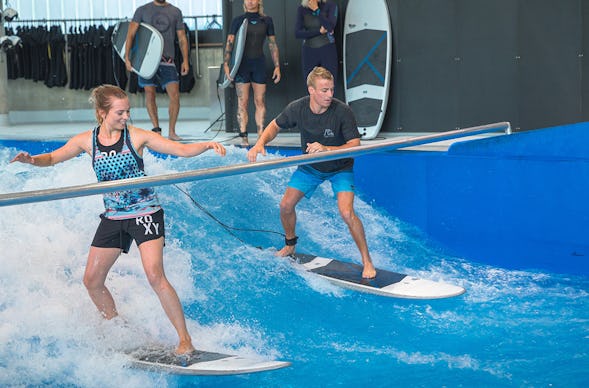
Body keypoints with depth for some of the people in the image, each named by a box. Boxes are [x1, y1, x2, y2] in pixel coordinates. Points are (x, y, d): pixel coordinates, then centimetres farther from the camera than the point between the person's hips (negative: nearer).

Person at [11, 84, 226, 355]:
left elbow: (181, 150, -10)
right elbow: (53, 158, 12)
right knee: (92, 281, 5)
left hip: (145, 213, -5)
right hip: (112, 217, 5)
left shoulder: (137, 136, -9)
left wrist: (207, 145, -28)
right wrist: (32, 160, -9)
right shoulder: (87, 141, 0)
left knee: (155, 276, -20)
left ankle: (185, 340, -12)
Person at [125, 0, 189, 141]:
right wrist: (127, 58, -8)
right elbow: (130, 34, 2)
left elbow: (182, 38, 12)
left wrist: (185, 60, 1)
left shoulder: (175, 12, 11)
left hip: (167, 60, 1)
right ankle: (156, 129, 14)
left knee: (175, 95, -10)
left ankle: (171, 131, -1)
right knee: (150, 93, 2)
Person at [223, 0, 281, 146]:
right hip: (242, 64, -2)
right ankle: (243, 137, -2)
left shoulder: (266, 21, 8)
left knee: (260, 101, 1)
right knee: (242, 102, -3)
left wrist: (277, 66, 6)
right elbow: (229, 43, -2)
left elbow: (273, 45, 11)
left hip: (259, 63, 2)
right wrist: (226, 64, -13)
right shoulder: (238, 21, 3)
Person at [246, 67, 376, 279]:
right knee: (286, 205, 2)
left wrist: (327, 149, -45)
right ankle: (290, 245, 32)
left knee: (346, 212, -22)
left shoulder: (342, 111, -30)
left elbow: (355, 146, -30)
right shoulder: (297, 108, -19)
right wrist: (260, 143, -19)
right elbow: (275, 125, -1)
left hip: (340, 168, -4)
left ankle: (367, 261, -7)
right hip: (310, 166, 4)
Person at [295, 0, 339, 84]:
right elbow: (297, 34, -7)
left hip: (327, 50, -2)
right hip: (309, 51, 2)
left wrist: (316, 10, -19)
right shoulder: (301, 9, 1)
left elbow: (330, 27, -20)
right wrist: (319, 31, -13)